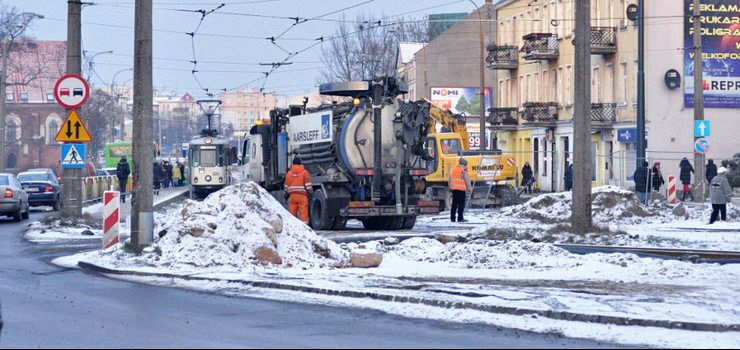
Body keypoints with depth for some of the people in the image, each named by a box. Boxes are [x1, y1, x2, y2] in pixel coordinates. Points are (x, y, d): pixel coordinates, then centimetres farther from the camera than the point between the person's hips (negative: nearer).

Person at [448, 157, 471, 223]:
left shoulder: (452, 170, 12)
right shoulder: (463, 171, -8)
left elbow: (450, 180, 16)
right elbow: (467, 181, -7)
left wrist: (450, 187, 22)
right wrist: (469, 188, 1)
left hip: (454, 189, 6)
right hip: (461, 189, -6)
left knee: (454, 204, 11)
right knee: (461, 204, -4)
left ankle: (452, 218, 11)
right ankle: (460, 218, -7)